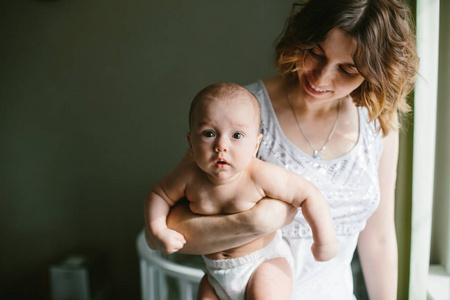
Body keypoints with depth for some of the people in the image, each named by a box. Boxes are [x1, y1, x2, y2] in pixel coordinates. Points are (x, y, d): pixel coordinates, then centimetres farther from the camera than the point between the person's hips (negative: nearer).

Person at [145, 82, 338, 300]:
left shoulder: (262, 176, -28)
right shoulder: (189, 175, -19)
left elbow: (309, 195, -19)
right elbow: (159, 194, 0)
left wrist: (325, 241, -12)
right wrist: (157, 229, -14)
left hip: (265, 260, -3)